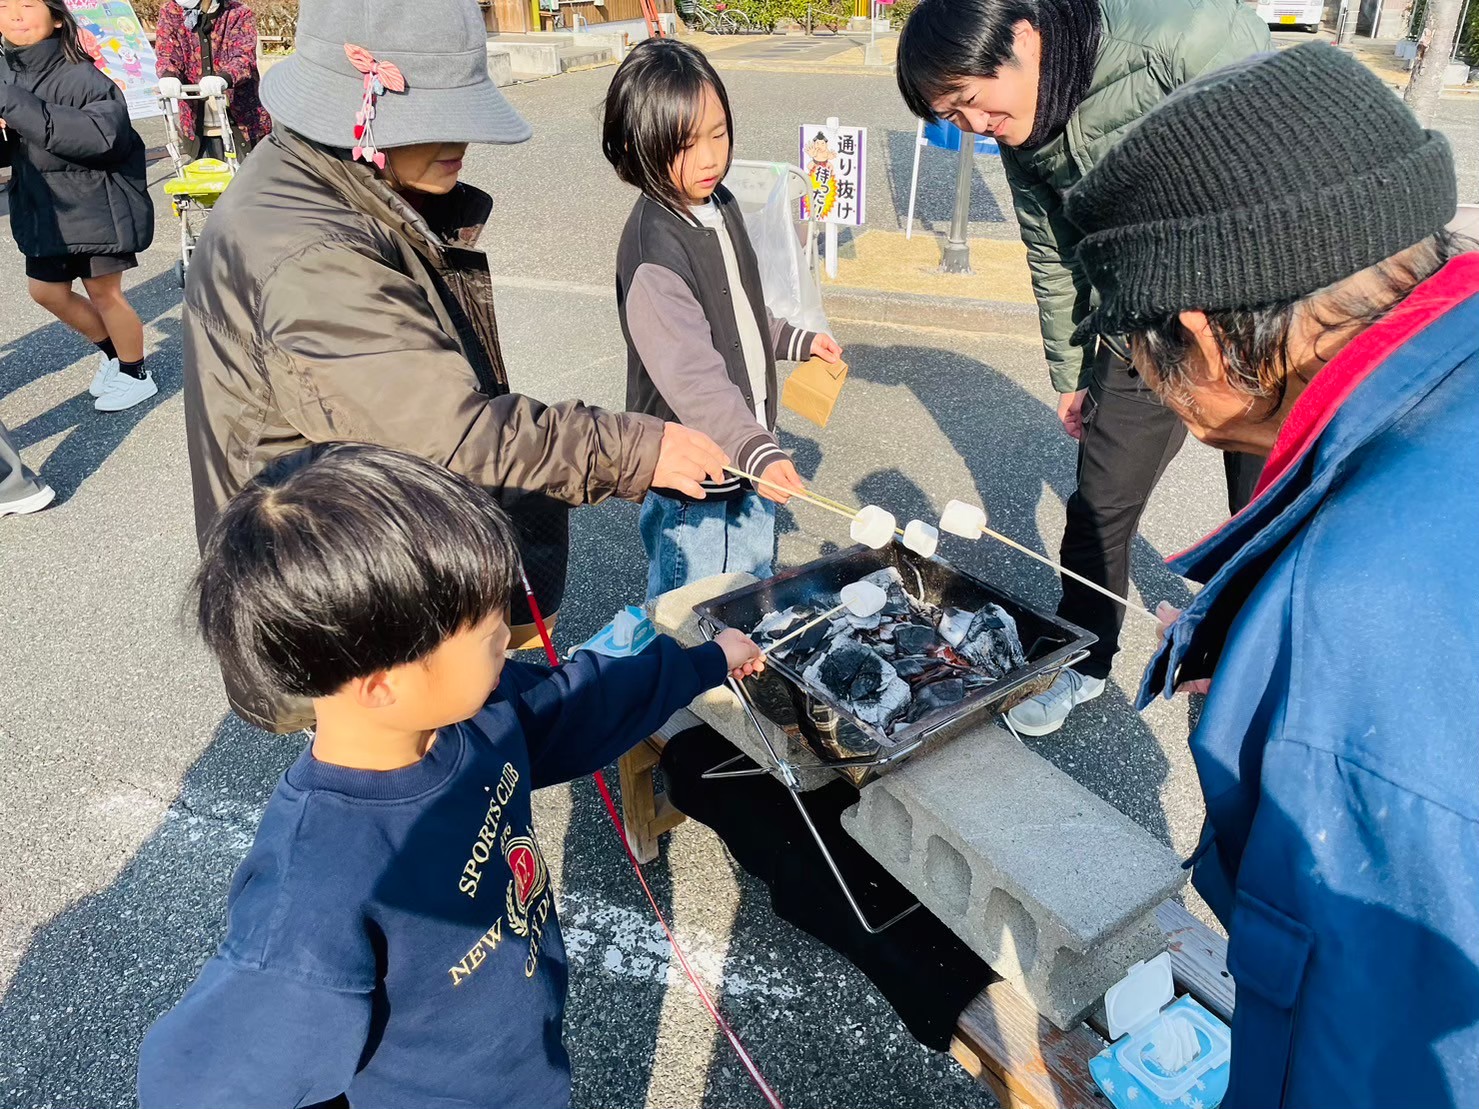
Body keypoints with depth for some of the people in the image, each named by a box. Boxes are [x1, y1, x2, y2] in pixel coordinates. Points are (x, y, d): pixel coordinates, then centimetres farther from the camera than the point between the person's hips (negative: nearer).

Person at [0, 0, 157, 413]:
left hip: (95, 204, -7)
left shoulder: (79, 77, -18)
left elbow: (103, 133, -36)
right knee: (46, 290, 14)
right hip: (43, 209, 7)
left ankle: (136, 375, 23)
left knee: (104, 293, 3)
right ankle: (111, 351, 36)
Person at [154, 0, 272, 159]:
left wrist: (224, 78, -40)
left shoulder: (239, 13, -1)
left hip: (242, 121, -2)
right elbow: (167, 54, -4)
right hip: (199, 125, 2)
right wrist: (168, 77, -30)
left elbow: (244, 57, -16)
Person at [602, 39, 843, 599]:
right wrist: (758, 451, -42)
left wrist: (796, 340, 25)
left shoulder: (719, 203, 3)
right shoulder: (653, 249, -26)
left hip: (749, 452, 9)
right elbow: (692, 377, -33)